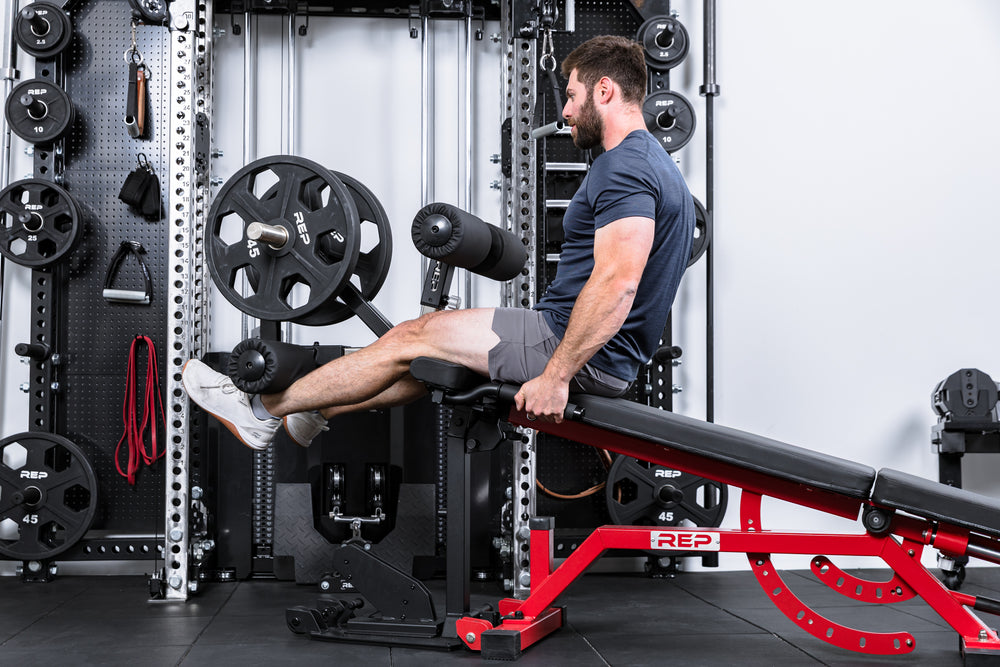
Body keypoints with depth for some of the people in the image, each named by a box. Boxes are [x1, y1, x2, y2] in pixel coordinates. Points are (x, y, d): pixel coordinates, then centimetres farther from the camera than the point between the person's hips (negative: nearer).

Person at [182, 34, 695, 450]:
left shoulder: (623, 168, -18)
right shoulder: (652, 160, 17)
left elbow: (617, 283, -31)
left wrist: (556, 376, -28)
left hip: (588, 356, -10)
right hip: (611, 356, 10)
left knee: (413, 338, -3)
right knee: (433, 342, 19)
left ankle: (265, 409, 10)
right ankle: (309, 417, 32)